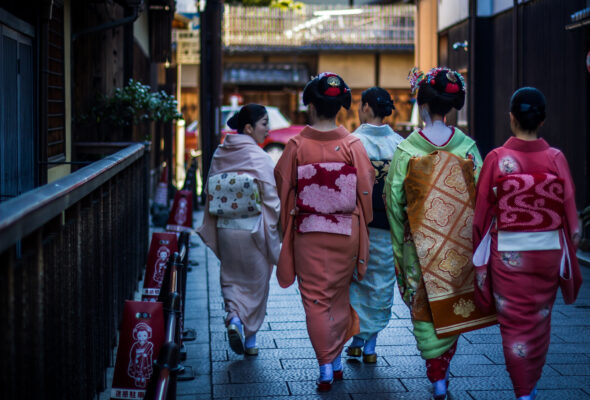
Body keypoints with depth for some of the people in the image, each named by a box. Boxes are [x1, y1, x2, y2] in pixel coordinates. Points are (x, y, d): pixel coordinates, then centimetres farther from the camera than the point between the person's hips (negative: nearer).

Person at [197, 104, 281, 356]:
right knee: (255, 282, 11)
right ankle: (250, 340, 18)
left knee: (232, 278, 19)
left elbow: (209, 196, 6)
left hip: (225, 230, 4)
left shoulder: (219, 155, 1)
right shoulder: (259, 158, -14)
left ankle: (234, 317, -6)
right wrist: (275, 233, -2)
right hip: (253, 231, -4)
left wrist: (211, 230, 15)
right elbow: (271, 199, -13)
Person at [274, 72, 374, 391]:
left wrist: (286, 229, 17)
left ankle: (326, 367, 3)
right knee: (340, 297, 17)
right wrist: (360, 225, 12)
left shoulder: (297, 145, -9)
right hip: (346, 232, 2)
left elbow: (282, 186, 1)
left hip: (308, 233, -2)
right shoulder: (353, 145, -7)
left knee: (315, 299, 6)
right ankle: (337, 361, 26)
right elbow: (365, 189, -3)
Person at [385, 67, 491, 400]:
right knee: (454, 303, 18)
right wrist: (475, 238, 8)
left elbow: (394, 202, -5)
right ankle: (444, 369, 30)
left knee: (426, 309, 10)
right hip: (460, 242, 2)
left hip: (422, 244, -2)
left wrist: (399, 246, 6)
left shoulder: (407, 150, -10)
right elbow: (480, 195, -3)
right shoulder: (467, 147, -7)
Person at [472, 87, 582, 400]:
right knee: (540, 321, 20)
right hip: (548, 252, 2)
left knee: (514, 324, 8)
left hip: (508, 254, -2)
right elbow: (570, 212, -2)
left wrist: (480, 257, 7)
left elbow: (482, 213, -6)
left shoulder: (496, 159, -11)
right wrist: (568, 256, 9)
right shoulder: (556, 158, -7)